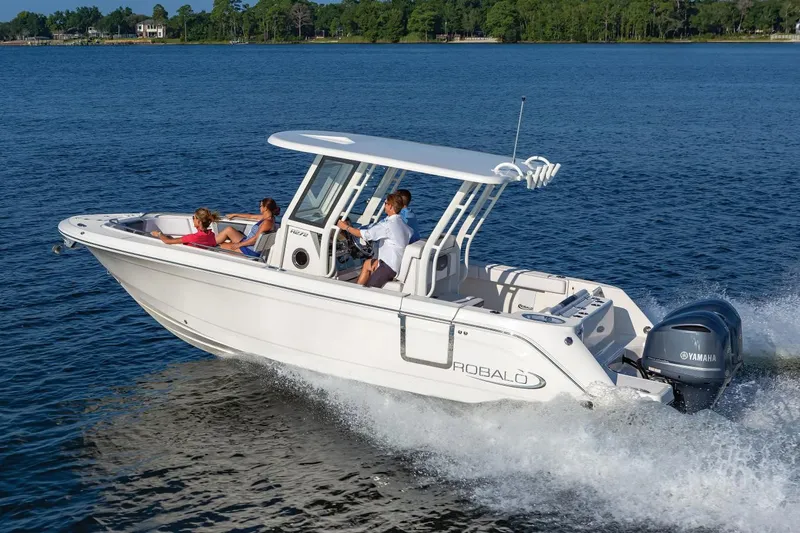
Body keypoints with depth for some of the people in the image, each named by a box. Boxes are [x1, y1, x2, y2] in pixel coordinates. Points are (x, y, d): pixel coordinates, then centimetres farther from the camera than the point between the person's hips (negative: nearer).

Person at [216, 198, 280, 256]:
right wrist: (235, 215, 31)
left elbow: (255, 239, -24)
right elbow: (250, 216, 23)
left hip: (251, 251, -9)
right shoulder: (265, 217, 7)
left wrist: (238, 245, -17)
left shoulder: (267, 222, -22)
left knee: (228, 230, -7)